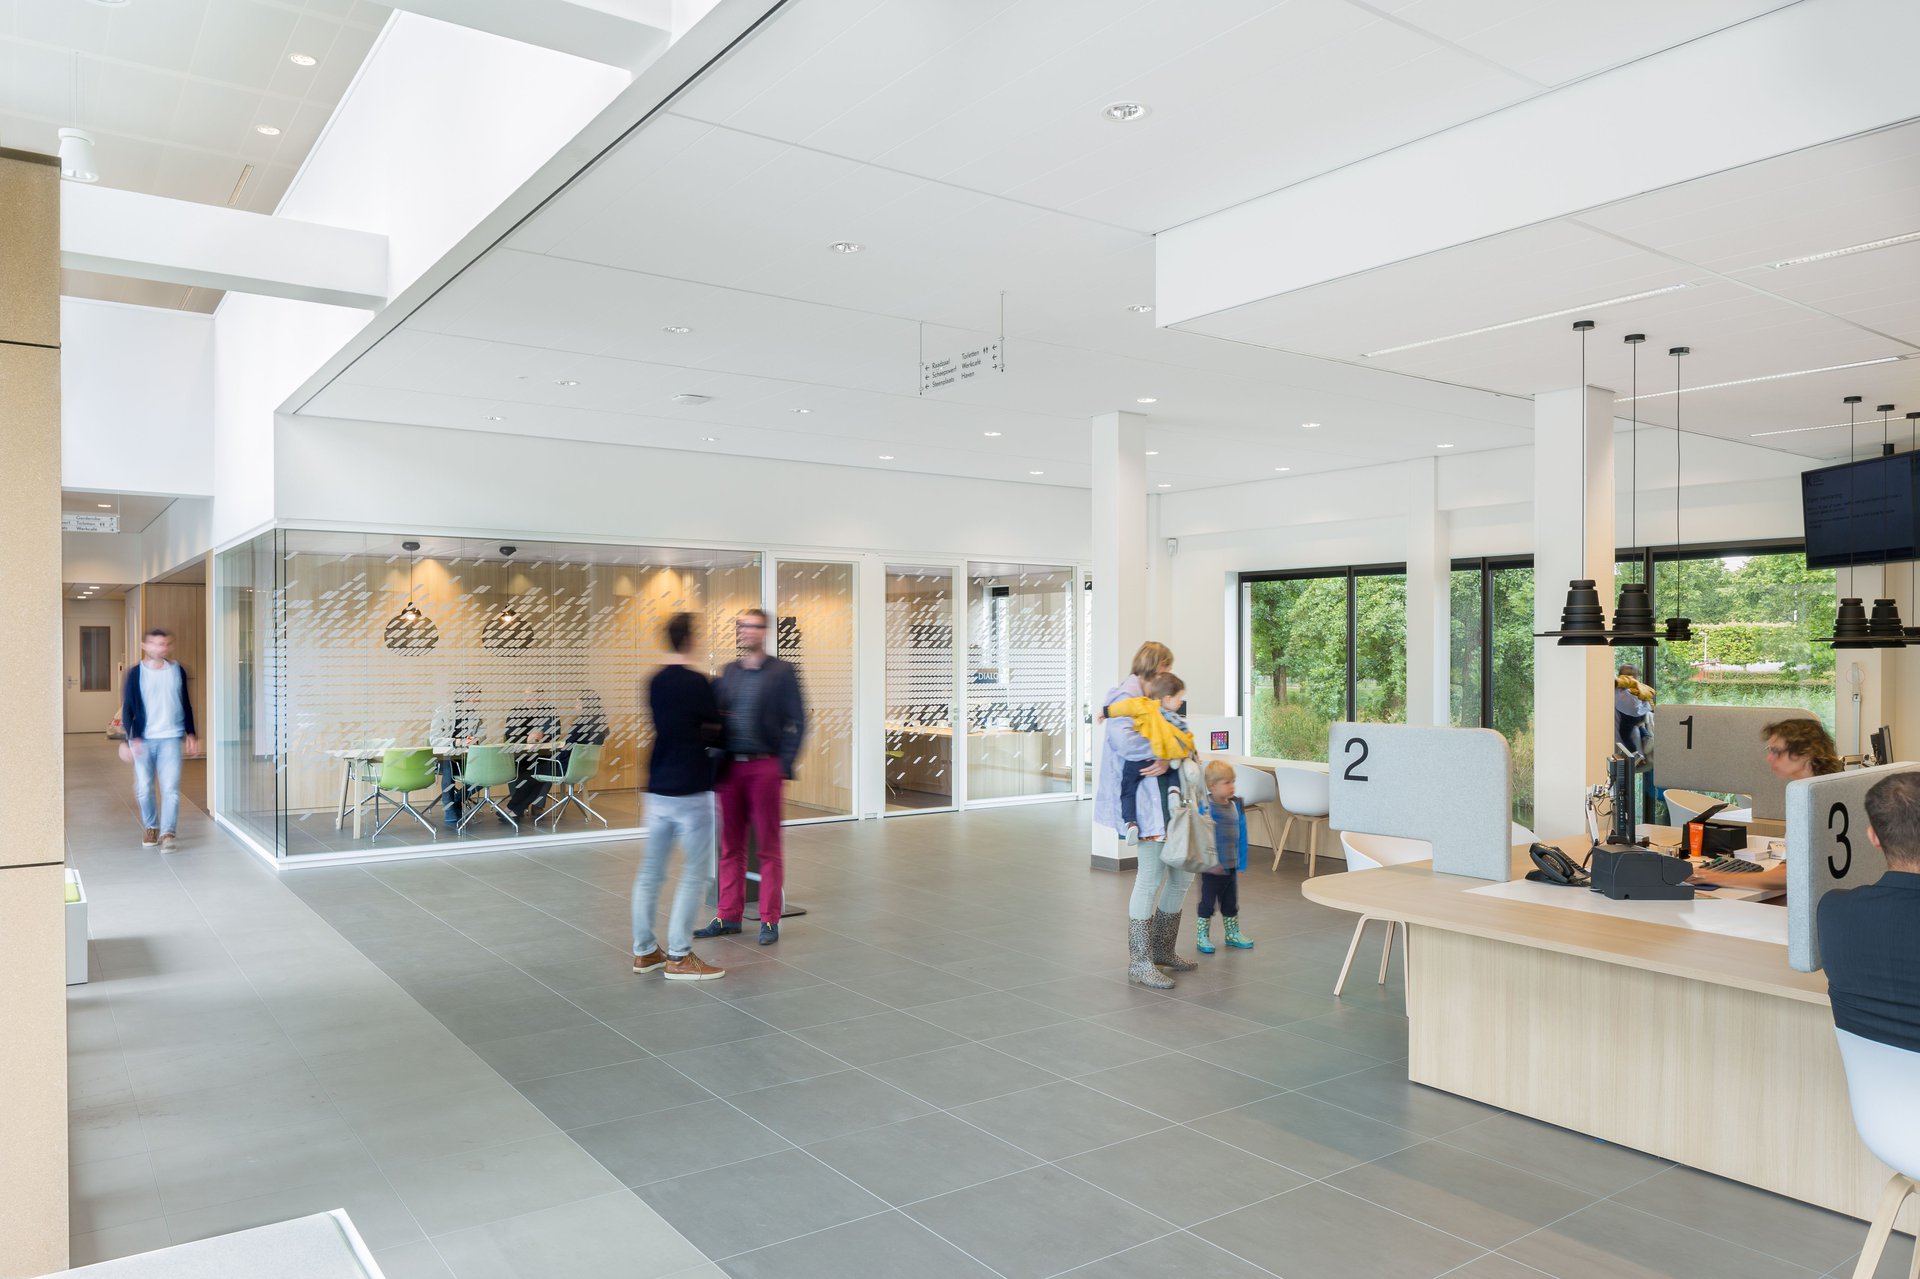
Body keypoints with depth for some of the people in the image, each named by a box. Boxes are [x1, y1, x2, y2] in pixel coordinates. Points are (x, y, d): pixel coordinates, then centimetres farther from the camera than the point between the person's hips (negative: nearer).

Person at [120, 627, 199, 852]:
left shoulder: (178, 670, 4)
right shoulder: (136, 673, -1)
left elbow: (186, 704, 12)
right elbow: (128, 708, -1)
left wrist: (190, 734, 11)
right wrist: (132, 737, -10)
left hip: (171, 738, 0)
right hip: (143, 739, 0)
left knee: (171, 788, -9)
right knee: (144, 788, 8)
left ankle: (167, 833, -9)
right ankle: (150, 827, 26)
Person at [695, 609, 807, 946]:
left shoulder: (782, 672, -2)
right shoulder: (728, 672, 11)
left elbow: (797, 722, -5)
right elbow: (715, 716, 13)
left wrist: (784, 764, -12)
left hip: (764, 767, -4)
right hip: (729, 767, 5)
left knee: (769, 848, 3)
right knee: (731, 846, 10)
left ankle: (770, 920, 10)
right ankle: (729, 916, 20)